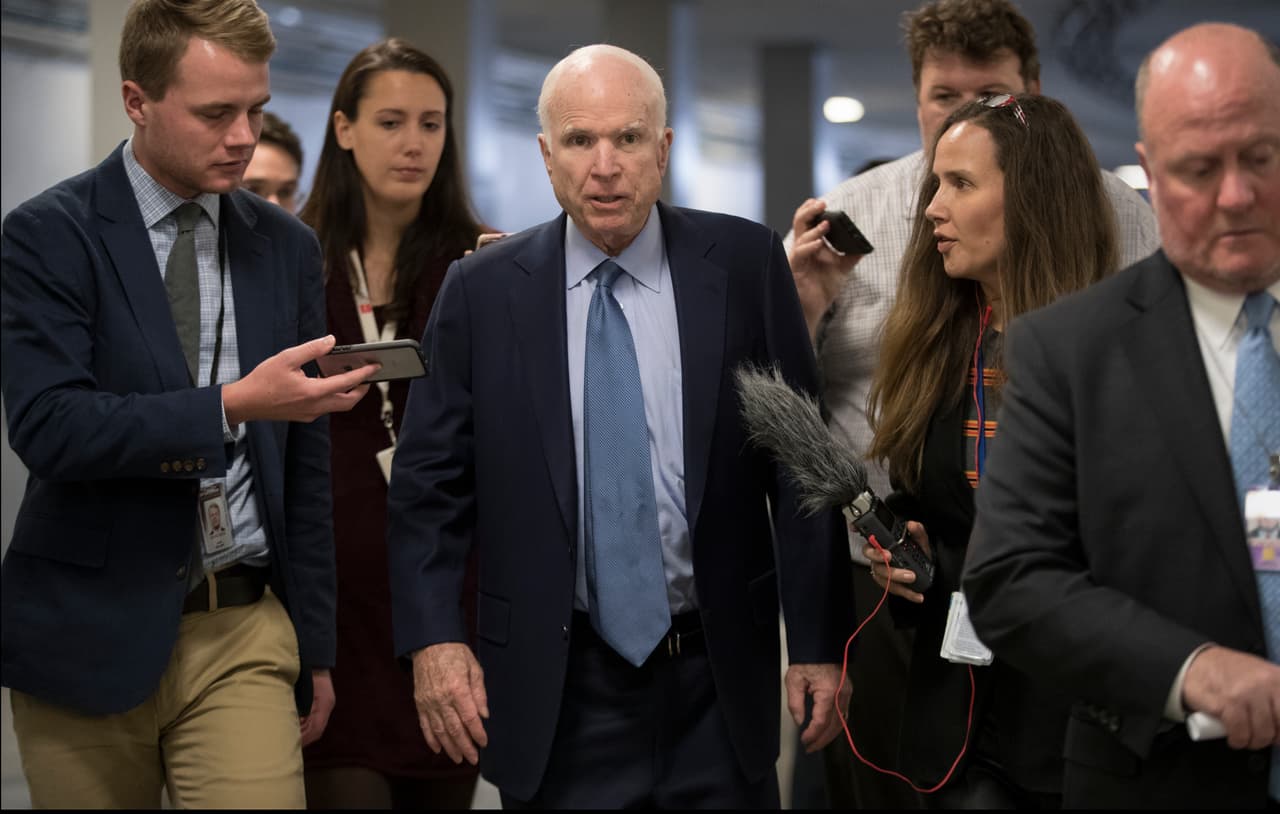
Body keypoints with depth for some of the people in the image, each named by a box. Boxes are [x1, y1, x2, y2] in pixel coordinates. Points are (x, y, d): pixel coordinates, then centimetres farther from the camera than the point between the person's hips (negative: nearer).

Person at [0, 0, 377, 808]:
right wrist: (233, 404, -24)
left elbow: (305, 464, 12)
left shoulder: (286, 247, 9)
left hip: (244, 631, 3)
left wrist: (315, 647, 12)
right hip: (91, 637, -2)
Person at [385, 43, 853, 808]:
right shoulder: (483, 292, 0)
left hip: (718, 682, 0)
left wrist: (819, 642, -2)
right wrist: (433, 638, -9)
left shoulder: (745, 264, -1)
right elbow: (429, 482, 2)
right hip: (558, 694, 0)